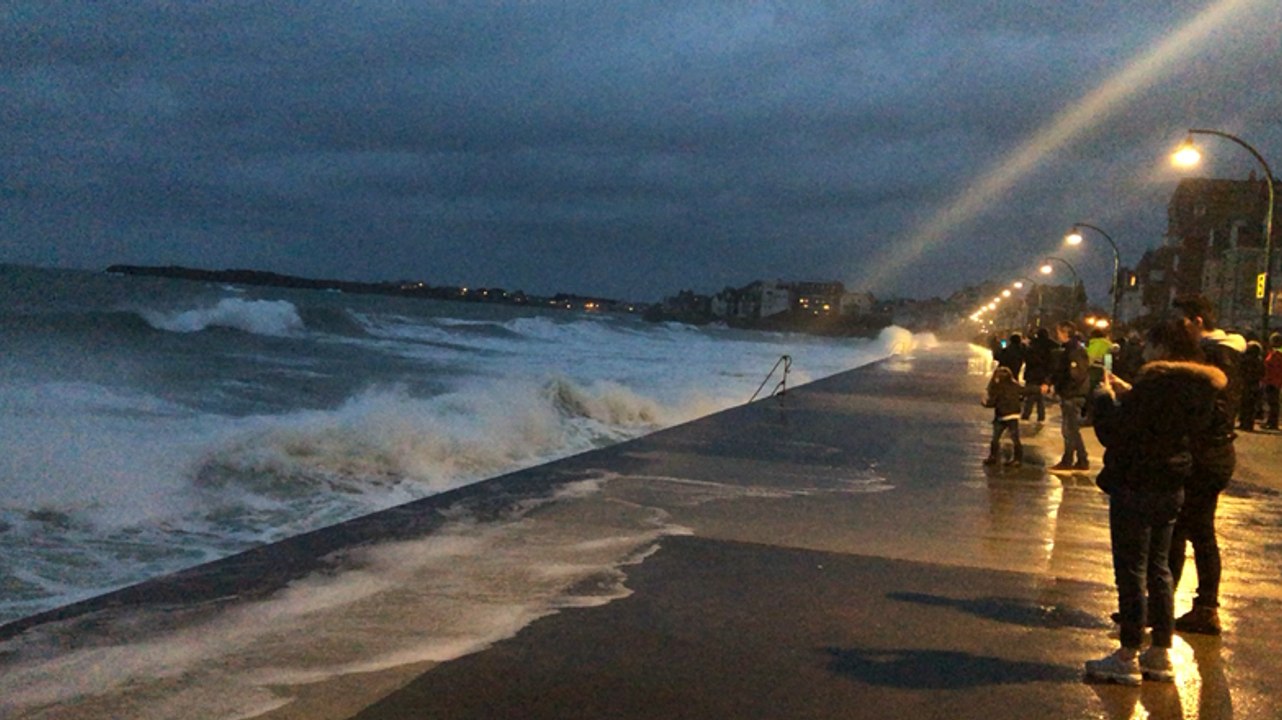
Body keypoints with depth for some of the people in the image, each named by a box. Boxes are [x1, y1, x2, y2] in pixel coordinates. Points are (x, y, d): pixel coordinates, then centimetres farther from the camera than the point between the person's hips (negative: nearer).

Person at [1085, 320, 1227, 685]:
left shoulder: (1157, 383, -20)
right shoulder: (1197, 387, 8)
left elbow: (1115, 433, -20)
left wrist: (1105, 398, -4)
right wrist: (1127, 393, 13)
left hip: (1136, 487, -9)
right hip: (1171, 487, 9)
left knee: (1131, 571, -1)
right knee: (1157, 568, 16)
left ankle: (1128, 657, 6)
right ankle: (1161, 654, 21)